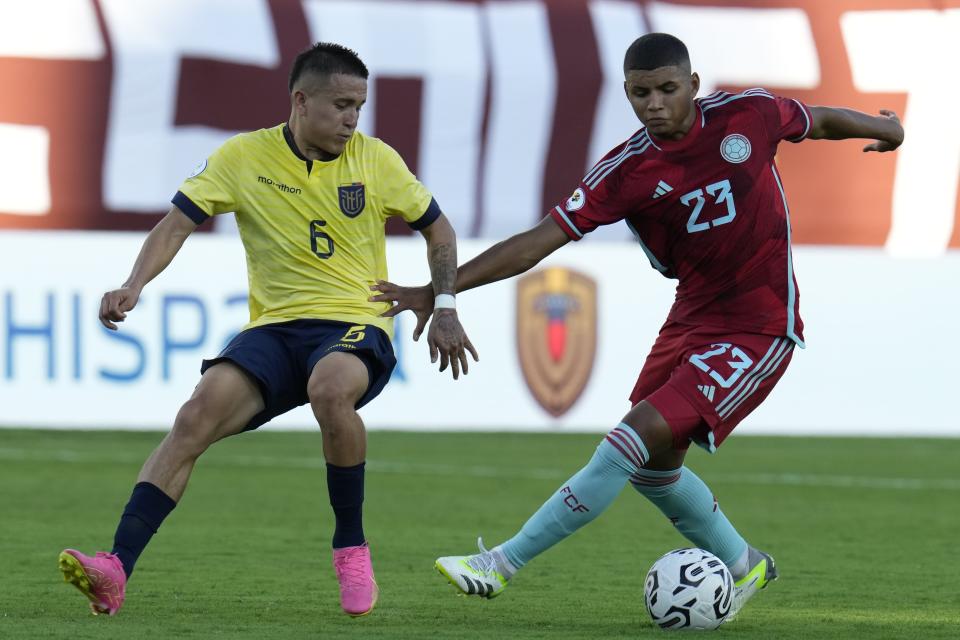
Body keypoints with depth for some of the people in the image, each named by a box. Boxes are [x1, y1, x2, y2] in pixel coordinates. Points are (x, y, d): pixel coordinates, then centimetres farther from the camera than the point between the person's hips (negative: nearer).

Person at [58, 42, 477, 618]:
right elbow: (178, 224, -2)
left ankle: (352, 548, -16)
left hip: (356, 325, -1)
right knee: (199, 414, -25)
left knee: (330, 387, -38)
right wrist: (135, 285, -19)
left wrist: (445, 306, 3)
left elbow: (437, 227, 15)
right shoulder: (243, 157, 0)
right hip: (274, 328, 1)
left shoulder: (375, 160, 2)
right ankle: (116, 572, -32)